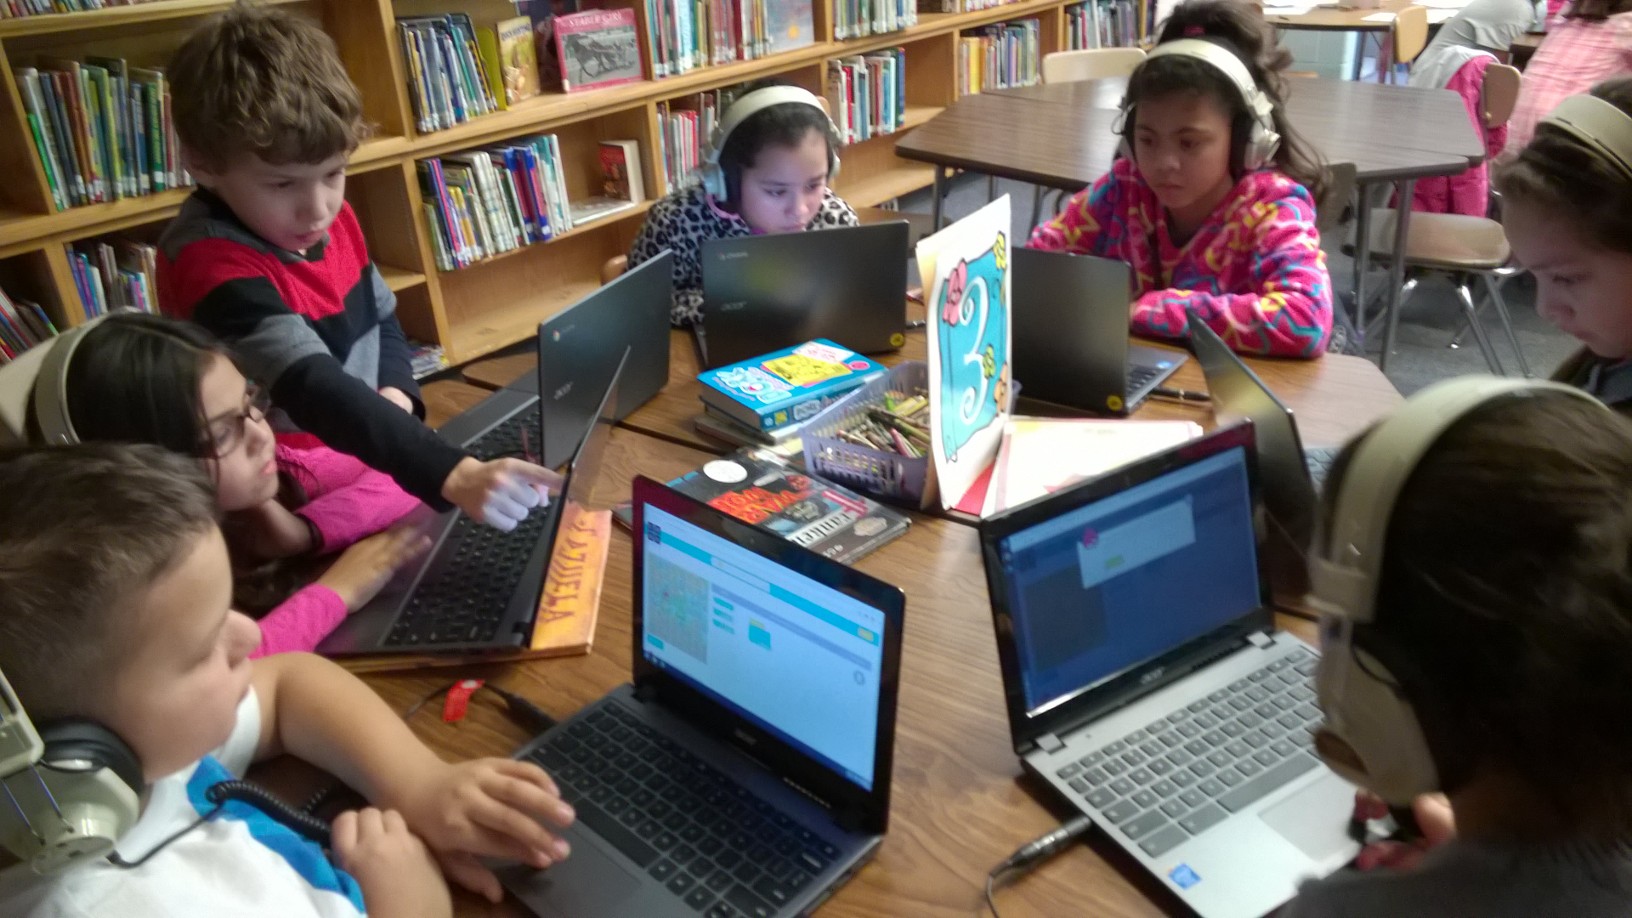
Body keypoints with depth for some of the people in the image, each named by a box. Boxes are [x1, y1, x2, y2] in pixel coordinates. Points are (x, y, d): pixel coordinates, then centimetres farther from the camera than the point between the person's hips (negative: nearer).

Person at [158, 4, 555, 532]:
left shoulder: (329, 218, -1)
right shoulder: (211, 264, -24)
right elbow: (314, 390, -36)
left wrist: (396, 394, -6)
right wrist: (454, 477, -48)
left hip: (374, 461, 7)